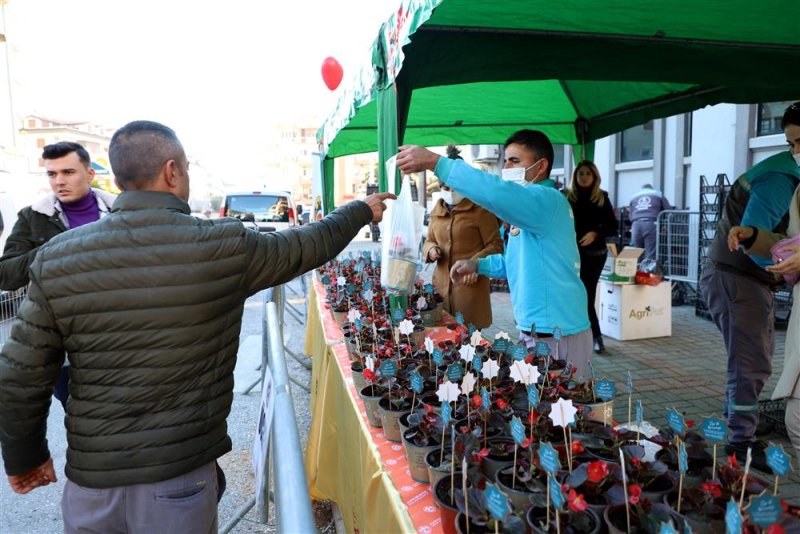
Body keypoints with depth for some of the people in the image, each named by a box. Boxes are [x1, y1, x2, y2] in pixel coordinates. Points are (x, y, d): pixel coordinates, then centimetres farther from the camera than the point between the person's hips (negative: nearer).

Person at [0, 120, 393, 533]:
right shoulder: (223, 246, -14)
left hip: (91, 475, 3)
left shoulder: (56, 258, -9)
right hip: (180, 473, -2)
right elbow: (310, 245, 1)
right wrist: (362, 210, 20)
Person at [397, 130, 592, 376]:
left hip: (558, 336, -10)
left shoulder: (547, 199, -18)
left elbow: (497, 192, -37)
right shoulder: (529, 207, 15)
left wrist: (435, 162, -37)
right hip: (536, 331, 10)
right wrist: (478, 265, 11)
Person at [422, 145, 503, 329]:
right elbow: (429, 241, 27)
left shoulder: (479, 209, -3)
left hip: (470, 285, -5)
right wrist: (431, 250, 3)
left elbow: (496, 245, -4)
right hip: (441, 284, 5)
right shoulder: (437, 211, 15)